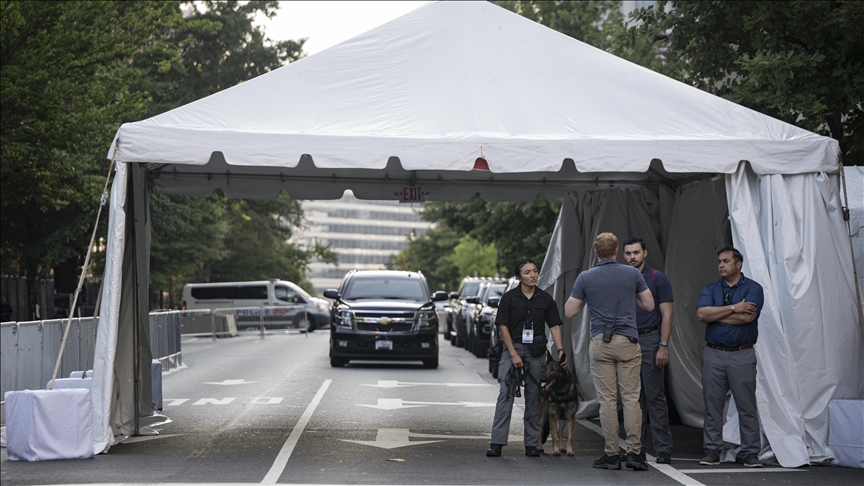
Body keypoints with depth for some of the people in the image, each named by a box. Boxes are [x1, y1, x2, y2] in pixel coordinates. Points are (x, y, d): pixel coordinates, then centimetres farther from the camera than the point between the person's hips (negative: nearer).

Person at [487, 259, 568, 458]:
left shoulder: (545, 299, 6)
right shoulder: (509, 297, -1)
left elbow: (554, 326, 7)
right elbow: (503, 327, -3)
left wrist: (560, 350, -7)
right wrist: (514, 354, -9)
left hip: (537, 352, 2)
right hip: (513, 348, -2)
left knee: (533, 397, 5)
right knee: (505, 394, -10)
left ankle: (532, 444, 11)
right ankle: (497, 443, -13)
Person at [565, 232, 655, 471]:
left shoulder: (585, 277, 0)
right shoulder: (632, 273, 2)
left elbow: (569, 311, 5)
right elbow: (649, 305, 7)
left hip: (600, 343, 0)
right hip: (628, 343, 0)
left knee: (607, 400, 2)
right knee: (631, 398, 2)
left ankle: (611, 454, 3)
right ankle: (634, 451, -4)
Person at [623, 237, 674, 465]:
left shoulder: (658, 279, -2)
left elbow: (667, 314, -6)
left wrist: (663, 346, -14)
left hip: (650, 341, -5)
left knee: (655, 397, -7)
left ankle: (663, 449, -4)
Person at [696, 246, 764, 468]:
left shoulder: (753, 288, 0)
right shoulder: (710, 289, 11)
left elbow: (747, 316, -17)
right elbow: (701, 314, -8)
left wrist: (714, 314, -8)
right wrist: (733, 308, -12)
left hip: (742, 355, -3)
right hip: (713, 354, 3)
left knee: (747, 406, 0)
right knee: (712, 404, 4)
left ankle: (750, 453, 6)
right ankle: (712, 451, 10)